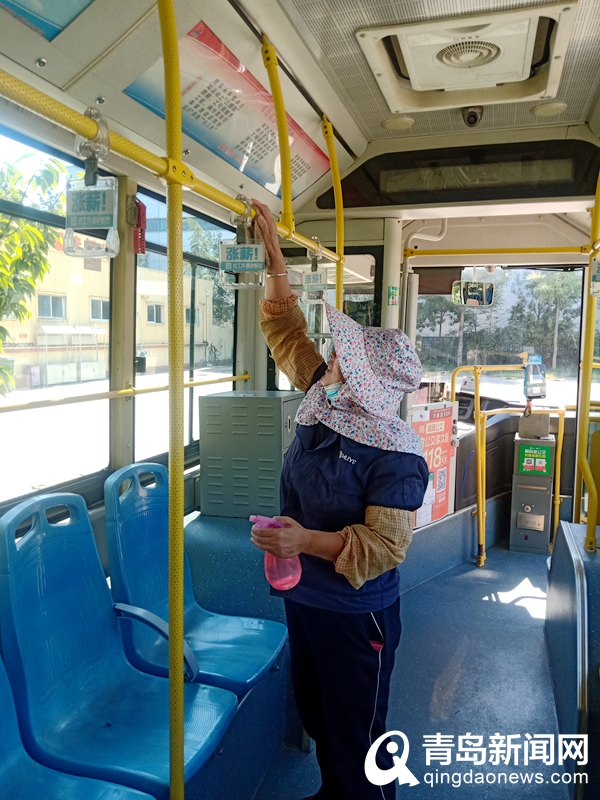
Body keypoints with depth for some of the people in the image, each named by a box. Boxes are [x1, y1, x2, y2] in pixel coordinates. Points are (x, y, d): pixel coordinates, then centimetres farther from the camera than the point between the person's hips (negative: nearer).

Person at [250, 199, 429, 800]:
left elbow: (384, 547, -26)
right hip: (303, 597, 8)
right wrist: (273, 254, 3)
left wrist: (308, 540, -36)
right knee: (315, 711, 27)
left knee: (356, 732, 12)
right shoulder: (324, 404, -5)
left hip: (355, 615, -8)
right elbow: (285, 327, 3)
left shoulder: (394, 458, -25)